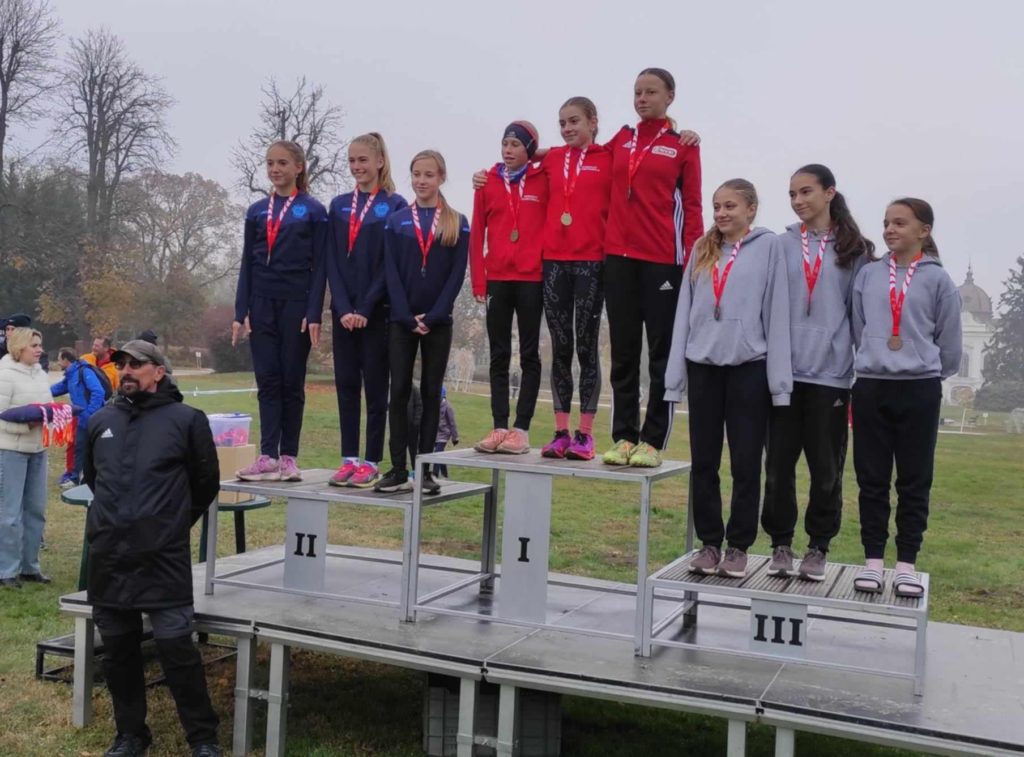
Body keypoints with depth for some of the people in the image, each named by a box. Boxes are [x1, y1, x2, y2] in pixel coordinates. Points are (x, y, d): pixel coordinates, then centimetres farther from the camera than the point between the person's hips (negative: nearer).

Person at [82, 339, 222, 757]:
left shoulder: (186, 419, -2)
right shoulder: (100, 422, 11)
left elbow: (206, 482, 5)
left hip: (163, 558, -5)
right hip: (107, 556, 5)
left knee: (176, 647, -6)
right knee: (117, 650, 13)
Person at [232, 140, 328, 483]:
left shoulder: (313, 211, 0)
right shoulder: (256, 211, 11)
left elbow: (319, 265, -3)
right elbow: (247, 264, 11)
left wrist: (314, 314, -11)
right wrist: (240, 312, 3)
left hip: (296, 303, -3)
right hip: (262, 304, 3)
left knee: (291, 381, 2)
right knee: (267, 381, 1)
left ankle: (289, 457, 8)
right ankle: (268, 456, 1)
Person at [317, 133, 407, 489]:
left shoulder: (395, 206, -2)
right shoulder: (339, 205, 11)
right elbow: (331, 260, 6)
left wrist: (365, 309, -11)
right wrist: (343, 308, -6)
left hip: (378, 310, -4)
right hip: (343, 309, 4)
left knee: (375, 385, 1)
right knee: (346, 383, 6)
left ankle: (372, 461, 6)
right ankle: (349, 459, 13)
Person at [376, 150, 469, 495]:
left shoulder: (458, 224, 5)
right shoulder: (395, 222, 7)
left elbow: (457, 275, -2)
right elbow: (391, 274, 0)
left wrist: (432, 317, -11)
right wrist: (407, 317, -11)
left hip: (438, 322, 0)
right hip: (401, 320, 1)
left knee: (431, 393, 3)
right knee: (399, 391, -1)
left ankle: (425, 470, 8)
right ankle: (398, 469, 3)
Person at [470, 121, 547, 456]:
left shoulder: (543, 180, 3)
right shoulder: (487, 182, 7)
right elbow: (477, 233, 6)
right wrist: (478, 280, 0)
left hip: (532, 278, -2)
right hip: (497, 278, 2)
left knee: (529, 354, 2)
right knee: (498, 355, 4)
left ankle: (521, 429, 4)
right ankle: (499, 427, 8)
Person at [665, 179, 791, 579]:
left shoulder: (768, 246, 1)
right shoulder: (701, 249, 12)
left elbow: (777, 313, -3)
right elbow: (685, 312, 10)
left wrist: (778, 378, -8)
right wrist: (675, 374, 5)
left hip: (749, 367, -3)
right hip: (703, 367, 4)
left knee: (745, 463, 4)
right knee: (704, 462, 7)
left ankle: (738, 546, 15)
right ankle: (709, 543, 19)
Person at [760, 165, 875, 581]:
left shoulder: (854, 250, 4)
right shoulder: (782, 245, 5)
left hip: (831, 374, -1)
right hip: (784, 371, 1)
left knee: (826, 468, 6)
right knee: (779, 463, 5)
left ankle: (819, 547, 20)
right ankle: (780, 544, 18)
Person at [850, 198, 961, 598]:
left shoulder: (938, 279, -1)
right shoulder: (868, 275, 5)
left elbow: (949, 343, 5)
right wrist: (875, 360, 13)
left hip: (919, 390, -2)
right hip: (871, 387, 2)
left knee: (914, 481, 5)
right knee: (872, 479, 6)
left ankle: (907, 563, 14)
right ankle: (873, 560, 15)